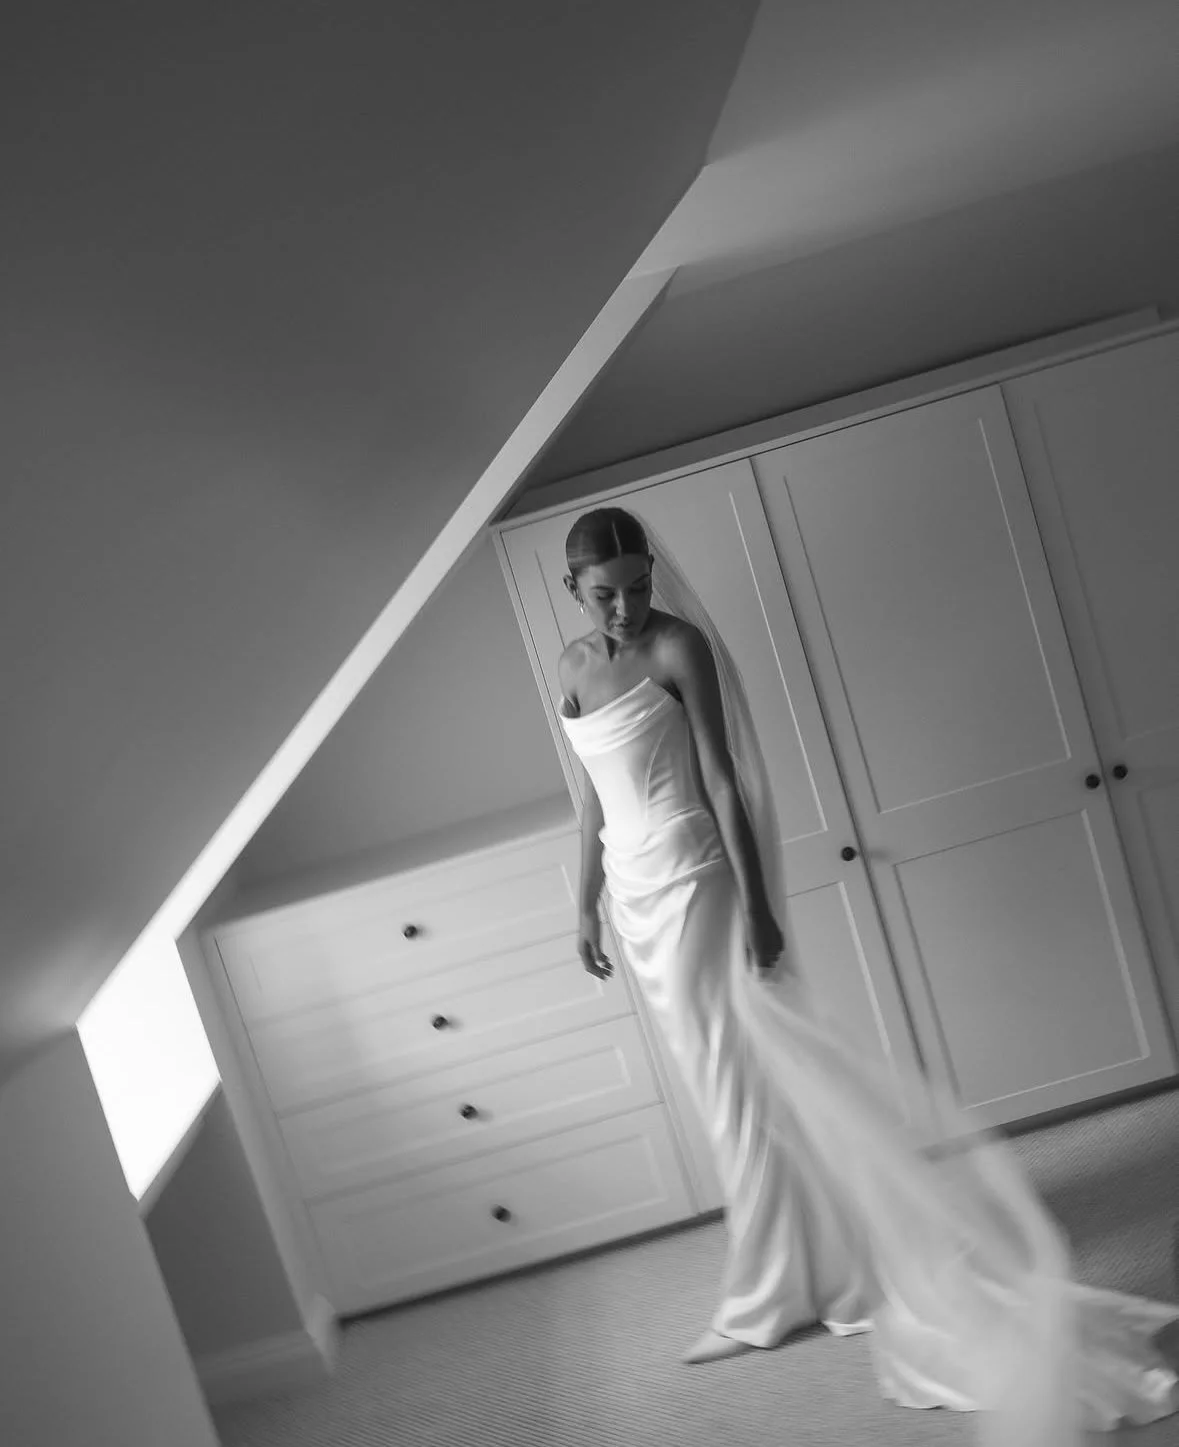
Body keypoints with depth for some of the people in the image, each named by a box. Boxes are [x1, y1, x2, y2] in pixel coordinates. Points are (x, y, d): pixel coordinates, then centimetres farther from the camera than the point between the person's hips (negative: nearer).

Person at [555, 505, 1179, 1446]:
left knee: (739, 1086, 2)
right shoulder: (574, 666, 9)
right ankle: (823, 1277, 31)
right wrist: (590, 906, 15)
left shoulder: (677, 646, -10)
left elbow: (721, 777, -13)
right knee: (726, 1087, 15)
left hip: (692, 884, -7)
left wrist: (757, 903, -16)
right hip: (635, 893, 7)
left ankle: (769, 1297, 20)